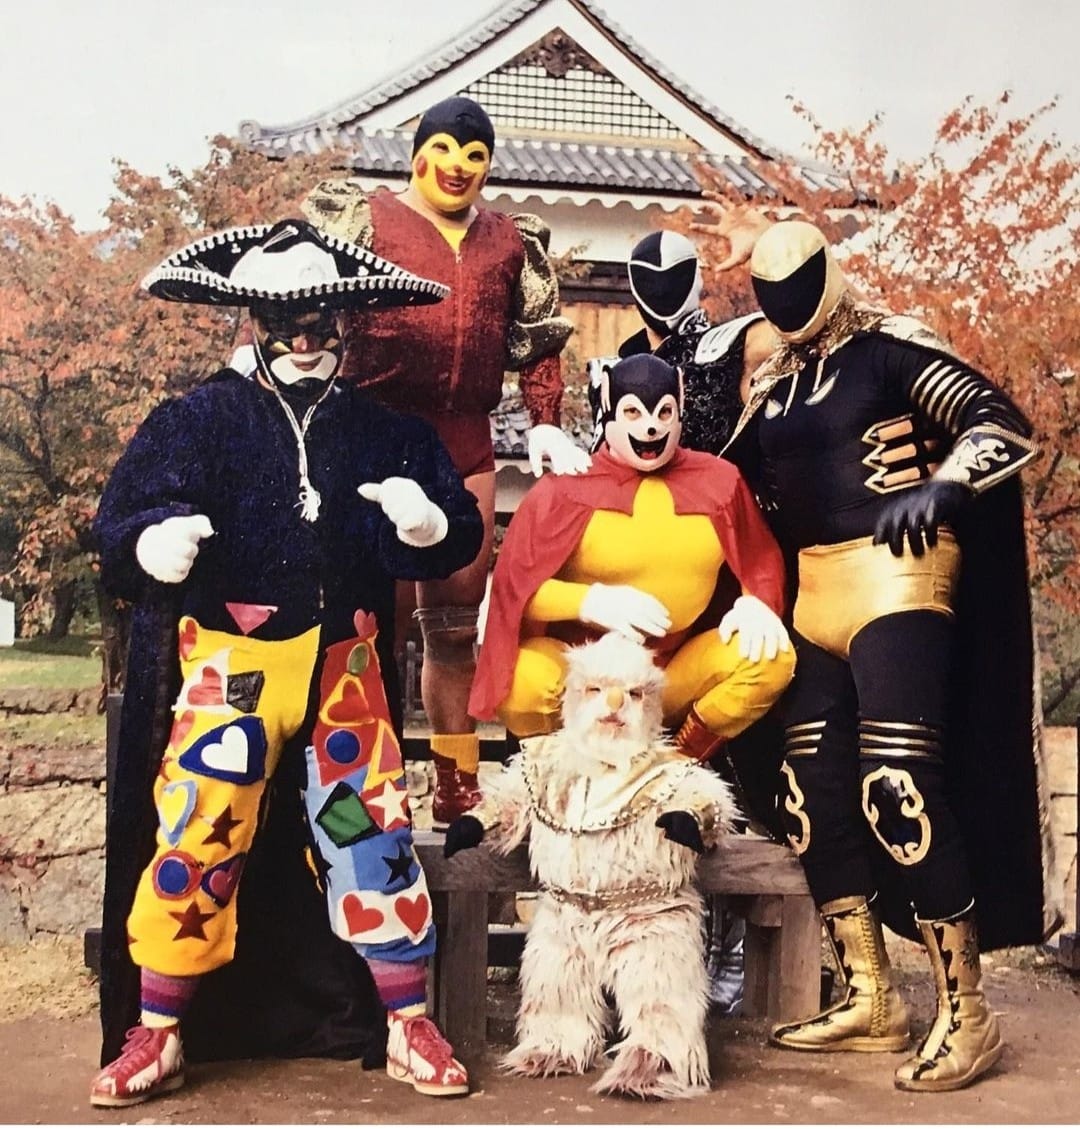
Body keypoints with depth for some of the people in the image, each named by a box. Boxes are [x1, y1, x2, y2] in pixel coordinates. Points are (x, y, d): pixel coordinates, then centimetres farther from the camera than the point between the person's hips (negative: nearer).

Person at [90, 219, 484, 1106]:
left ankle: (410, 1028, 18)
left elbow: (460, 534, 10)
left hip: (346, 661, 2)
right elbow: (119, 522, -4)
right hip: (233, 658, -2)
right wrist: (153, 541, -28)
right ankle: (155, 1036, 13)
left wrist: (430, 522, -13)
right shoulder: (201, 419, 3)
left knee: (374, 826, 4)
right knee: (196, 833, -6)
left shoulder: (384, 430, 10)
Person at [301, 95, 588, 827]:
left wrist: (546, 425, 5)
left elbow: (538, 339, 16)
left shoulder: (512, 241, 16)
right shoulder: (364, 217, 5)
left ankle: (458, 794, 20)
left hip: (466, 445, 4)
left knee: (455, 627, 10)